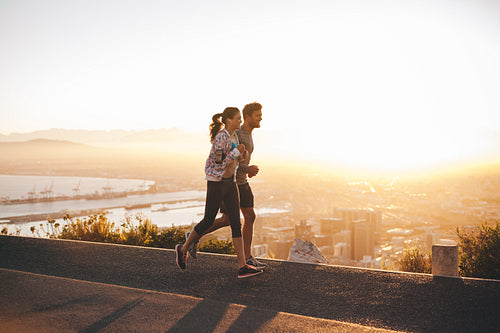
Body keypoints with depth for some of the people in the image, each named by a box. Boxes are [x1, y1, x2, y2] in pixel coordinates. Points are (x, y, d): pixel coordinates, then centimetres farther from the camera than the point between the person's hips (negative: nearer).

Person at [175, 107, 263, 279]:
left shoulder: (233, 137, 10)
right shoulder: (221, 138, -17)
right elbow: (217, 164, -21)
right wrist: (237, 151, -17)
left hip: (230, 183, 8)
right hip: (216, 183, -8)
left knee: (236, 224, 0)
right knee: (208, 221, 5)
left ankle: (242, 267, -1)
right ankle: (183, 248, 29)